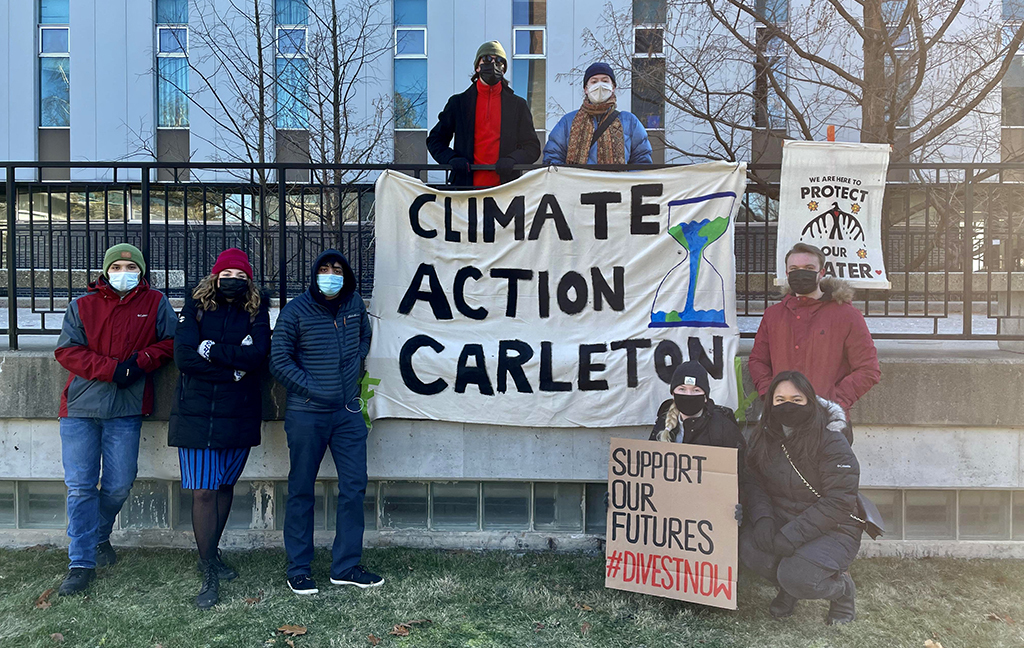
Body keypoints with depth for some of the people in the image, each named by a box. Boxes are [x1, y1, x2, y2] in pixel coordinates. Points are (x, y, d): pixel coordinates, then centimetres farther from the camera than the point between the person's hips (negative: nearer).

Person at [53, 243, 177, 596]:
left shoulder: (156, 303, 8)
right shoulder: (81, 306, 8)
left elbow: (171, 341, 6)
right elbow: (67, 350, 0)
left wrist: (142, 361, -12)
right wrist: (112, 368, -13)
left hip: (126, 409, 0)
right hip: (80, 407, 0)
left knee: (119, 485, 5)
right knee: (80, 485, 1)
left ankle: (100, 536, 34)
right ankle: (82, 563, 11)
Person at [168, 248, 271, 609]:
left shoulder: (256, 312, 5)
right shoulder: (195, 307, 4)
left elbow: (258, 353, -13)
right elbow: (184, 357, -10)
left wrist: (212, 349, -13)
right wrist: (233, 369, -12)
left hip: (240, 416, 2)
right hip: (197, 415, -1)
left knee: (225, 486, 14)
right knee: (203, 492, -3)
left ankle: (211, 554, 34)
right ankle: (210, 576, 7)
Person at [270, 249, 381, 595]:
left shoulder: (355, 303, 5)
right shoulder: (296, 310, -6)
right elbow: (279, 360, -6)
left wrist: (355, 367, 8)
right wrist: (311, 389, -12)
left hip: (348, 411, 4)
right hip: (307, 414, -4)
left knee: (354, 487, 5)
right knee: (301, 491, 6)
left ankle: (346, 566, 19)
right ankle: (299, 570, 20)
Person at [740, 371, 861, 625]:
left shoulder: (831, 440, -15)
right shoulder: (762, 437, 2)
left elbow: (839, 501, -19)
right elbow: (754, 484, 1)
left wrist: (792, 535, -25)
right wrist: (763, 520, -21)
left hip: (831, 528, -4)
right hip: (781, 520, 4)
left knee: (796, 577, -29)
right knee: (749, 545, -26)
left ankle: (841, 588, 9)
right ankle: (786, 590, 8)